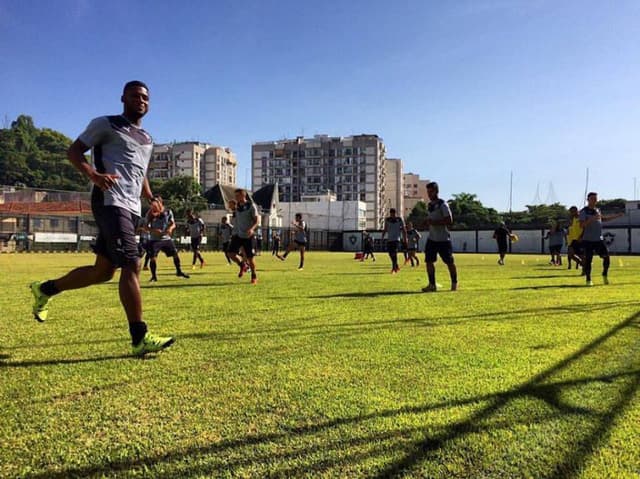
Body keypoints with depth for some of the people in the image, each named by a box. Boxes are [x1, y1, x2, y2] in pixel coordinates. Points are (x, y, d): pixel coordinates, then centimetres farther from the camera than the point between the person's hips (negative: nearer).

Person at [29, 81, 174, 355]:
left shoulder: (147, 140, 25)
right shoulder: (105, 124, 3)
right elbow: (73, 151, -2)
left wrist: (151, 199, 19)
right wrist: (93, 174, -22)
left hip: (132, 208, 9)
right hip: (111, 203, -9)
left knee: (103, 270, 12)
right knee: (131, 265, -18)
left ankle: (45, 289, 33)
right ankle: (140, 338, -16)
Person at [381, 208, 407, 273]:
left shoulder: (400, 220, -2)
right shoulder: (387, 219, 6)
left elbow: (404, 229, 4)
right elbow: (385, 229, 16)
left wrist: (405, 238, 0)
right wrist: (382, 237, 9)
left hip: (396, 239, -4)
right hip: (389, 239, 4)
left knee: (394, 253, -16)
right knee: (390, 254, 5)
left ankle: (393, 268, -12)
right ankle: (397, 267, 23)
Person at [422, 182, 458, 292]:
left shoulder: (442, 204, -12)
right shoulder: (429, 205, 12)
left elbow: (449, 221, -18)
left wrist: (434, 222, -22)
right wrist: (428, 222, 4)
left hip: (443, 239, -6)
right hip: (432, 238, 7)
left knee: (449, 262, 3)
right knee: (429, 261, -2)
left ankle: (454, 283, 20)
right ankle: (432, 284, 6)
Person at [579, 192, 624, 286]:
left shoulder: (597, 210, 13)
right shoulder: (584, 211, -8)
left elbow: (603, 219, 32)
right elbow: (581, 225, -19)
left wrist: (616, 216, 34)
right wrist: (591, 219, -30)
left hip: (599, 239, 6)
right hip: (588, 240, -6)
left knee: (606, 257, 1)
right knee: (588, 260, -3)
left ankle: (605, 275, 22)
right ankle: (588, 279, 9)